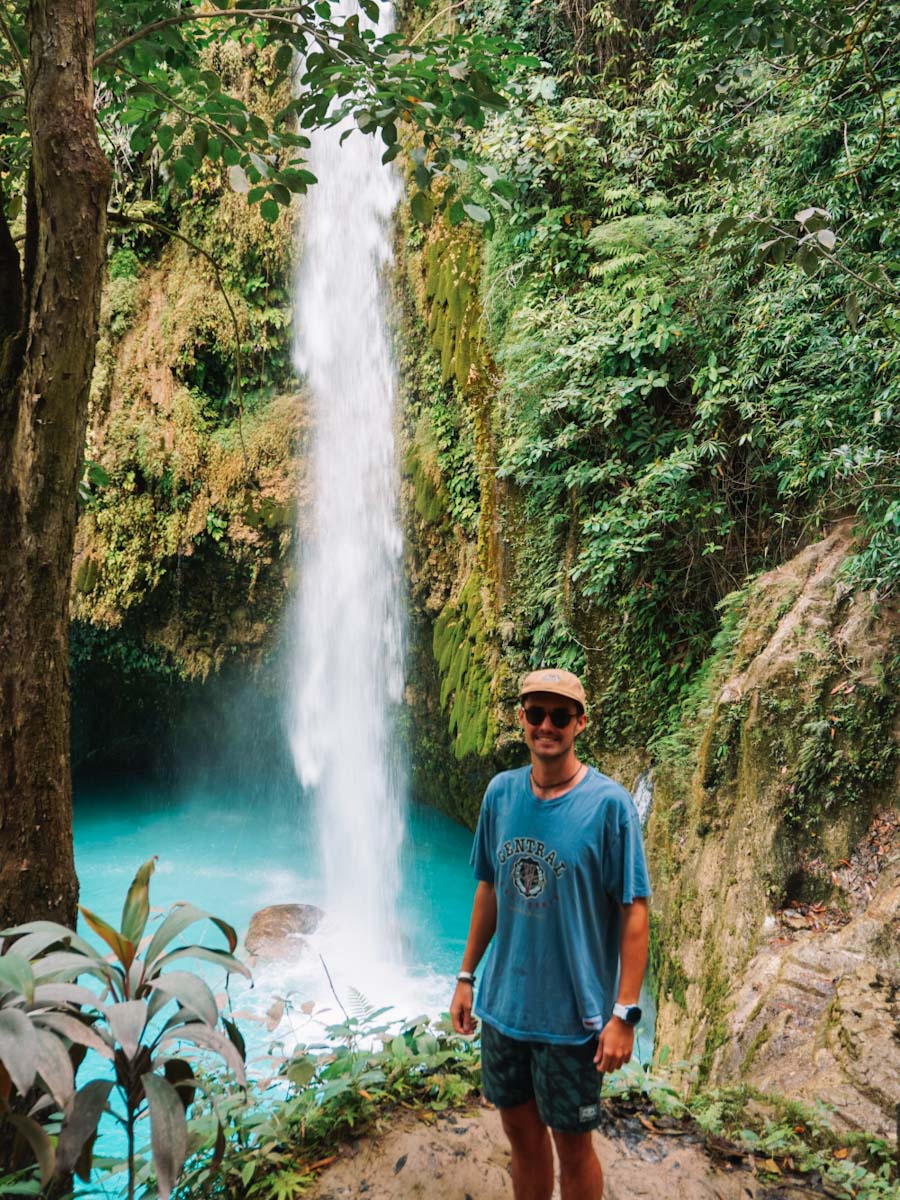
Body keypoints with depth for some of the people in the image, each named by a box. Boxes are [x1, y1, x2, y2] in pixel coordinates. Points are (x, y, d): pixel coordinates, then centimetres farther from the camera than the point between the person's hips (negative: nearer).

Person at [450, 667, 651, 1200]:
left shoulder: (609, 803, -16)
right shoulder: (501, 792, -2)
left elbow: (634, 911, -13)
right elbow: (489, 889, 7)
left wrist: (624, 1013, -15)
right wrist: (466, 976, 8)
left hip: (572, 1014, -4)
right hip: (504, 1005, 4)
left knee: (571, 1143, 13)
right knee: (522, 1130, 19)